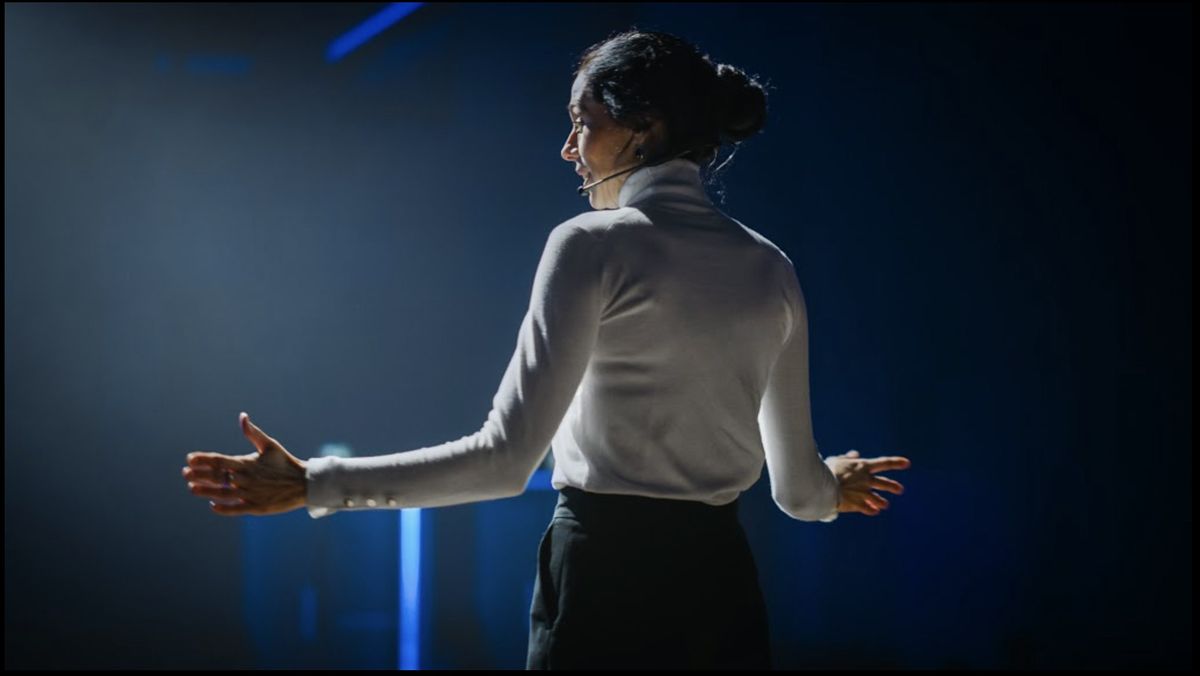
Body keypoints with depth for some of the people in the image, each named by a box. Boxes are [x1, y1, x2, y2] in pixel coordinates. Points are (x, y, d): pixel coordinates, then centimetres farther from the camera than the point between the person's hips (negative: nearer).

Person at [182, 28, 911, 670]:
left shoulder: (593, 245, -9)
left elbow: (506, 457, -16)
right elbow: (799, 487, 14)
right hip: (721, 579, 6)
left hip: (607, 577, -5)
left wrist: (317, 484, -12)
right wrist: (830, 491, 38)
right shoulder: (770, 269, 8)